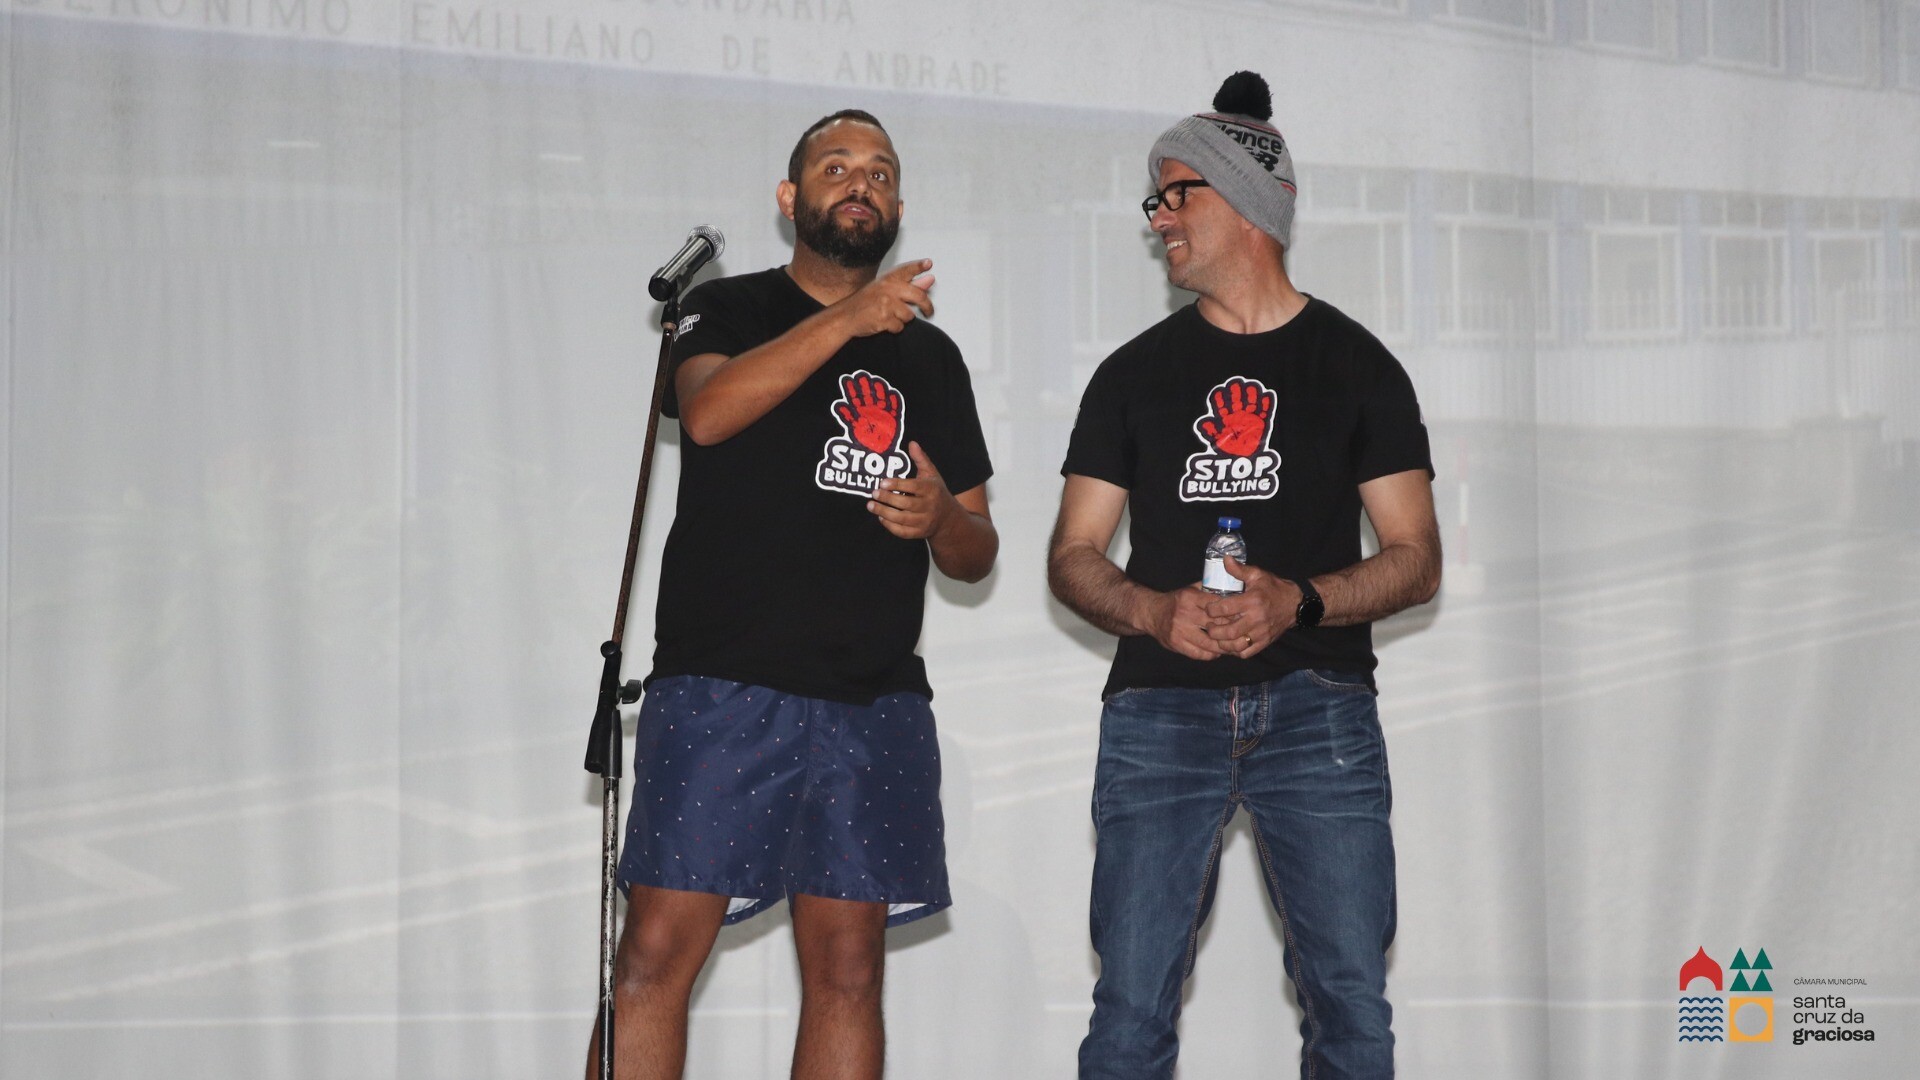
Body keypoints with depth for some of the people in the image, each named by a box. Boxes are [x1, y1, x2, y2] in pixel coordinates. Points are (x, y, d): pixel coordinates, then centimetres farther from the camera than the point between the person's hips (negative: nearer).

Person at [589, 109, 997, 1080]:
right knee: (657, 956, -9)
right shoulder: (729, 310, 9)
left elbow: (975, 555, 18)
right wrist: (847, 319, -25)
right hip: (722, 686, -3)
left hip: (872, 706, 3)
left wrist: (942, 517, -6)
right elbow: (705, 411, -16)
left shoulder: (929, 356, 18)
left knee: (848, 973, 3)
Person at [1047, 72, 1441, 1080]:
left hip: (1317, 704, -1)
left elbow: (1416, 560, 5)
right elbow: (1072, 557, 11)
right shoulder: (1134, 373, 14)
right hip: (1160, 710, 1)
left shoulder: (1356, 365, 10)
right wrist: (1154, 610, -11)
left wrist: (1297, 601, -14)